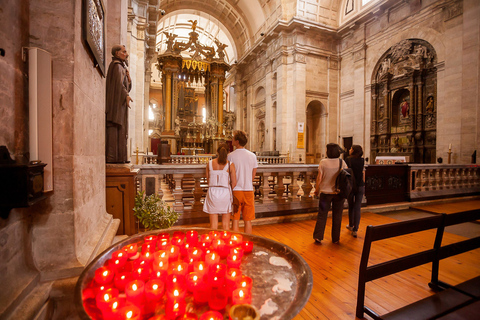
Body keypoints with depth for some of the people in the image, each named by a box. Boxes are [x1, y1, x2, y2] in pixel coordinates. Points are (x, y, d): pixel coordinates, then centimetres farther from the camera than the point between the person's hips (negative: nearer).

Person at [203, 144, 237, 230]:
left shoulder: (210, 163, 0)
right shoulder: (230, 164, -6)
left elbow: (207, 178, 10)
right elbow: (234, 183, -4)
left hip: (212, 193, 2)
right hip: (225, 193, -1)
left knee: (213, 224, 10)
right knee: (226, 224, 11)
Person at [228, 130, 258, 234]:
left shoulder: (231, 156, -7)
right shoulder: (252, 155, 2)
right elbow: (253, 176, 8)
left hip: (236, 190, -2)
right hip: (249, 190, 2)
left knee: (235, 220, 7)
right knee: (248, 221, 11)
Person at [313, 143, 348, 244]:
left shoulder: (323, 162, -10)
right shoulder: (342, 162, -4)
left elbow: (319, 178, -8)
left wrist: (316, 190, 4)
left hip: (325, 192, -1)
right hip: (339, 192, 2)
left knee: (322, 215, 8)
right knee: (337, 216, 12)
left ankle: (318, 237, 9)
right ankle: (335, 239, 22)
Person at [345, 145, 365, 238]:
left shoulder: (348, 160, -7)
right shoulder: (362, 161, 3)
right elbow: (363, 174, 5)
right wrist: (363, 186, 14)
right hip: (360, 186, 2)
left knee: (351, 206, 15)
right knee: (357, 208, 4)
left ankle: (351, 226, 31)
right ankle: (355, 230, 4)